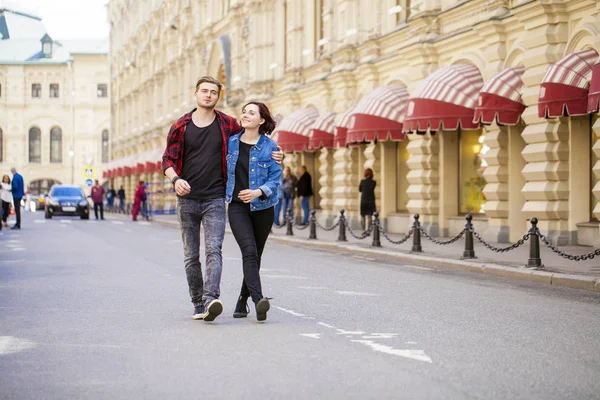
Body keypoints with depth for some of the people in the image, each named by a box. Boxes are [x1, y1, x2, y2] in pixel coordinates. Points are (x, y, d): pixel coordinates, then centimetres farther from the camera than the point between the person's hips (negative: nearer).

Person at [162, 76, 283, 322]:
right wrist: (175, 179, -17)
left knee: (214, 249, -17)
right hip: (187, 199, 2)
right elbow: (168, 160, 5)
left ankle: (210, 299, -28)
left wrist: (274, 155, -1)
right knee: (191, 256, 6)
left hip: (215, 199, -1)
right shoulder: (180, 127, 6)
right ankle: (198, 304, 15)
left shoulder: (228, 125, 5)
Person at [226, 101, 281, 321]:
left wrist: (257, 192, -22)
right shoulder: (231, 143, 6)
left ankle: (242, 302, 25)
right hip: (237, 206, 0)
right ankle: (258, 300, -31)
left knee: (255, 255, 9)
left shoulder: (270, 146, -1)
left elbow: (275, 178, -6)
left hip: (262, 207, 0)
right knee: (249, 251, -19)